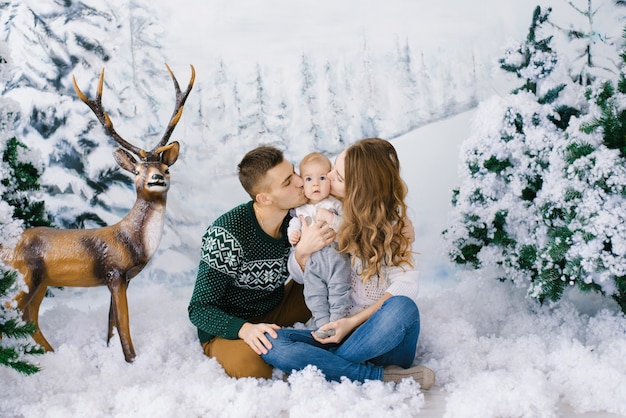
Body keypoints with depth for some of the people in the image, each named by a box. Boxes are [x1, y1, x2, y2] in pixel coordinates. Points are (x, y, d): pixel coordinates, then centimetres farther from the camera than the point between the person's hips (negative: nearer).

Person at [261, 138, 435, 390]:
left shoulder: (391, 219, -1)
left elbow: (406, 285, -13)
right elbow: (299, 275, 12)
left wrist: (354, 321, -24)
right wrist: (303, 251, -12)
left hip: (385, 339, -2)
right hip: (338, 336, 2)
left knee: (403, 309, -36)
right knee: (271, 343, -26)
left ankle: (324, 367, -21)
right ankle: (382, 377, -25)